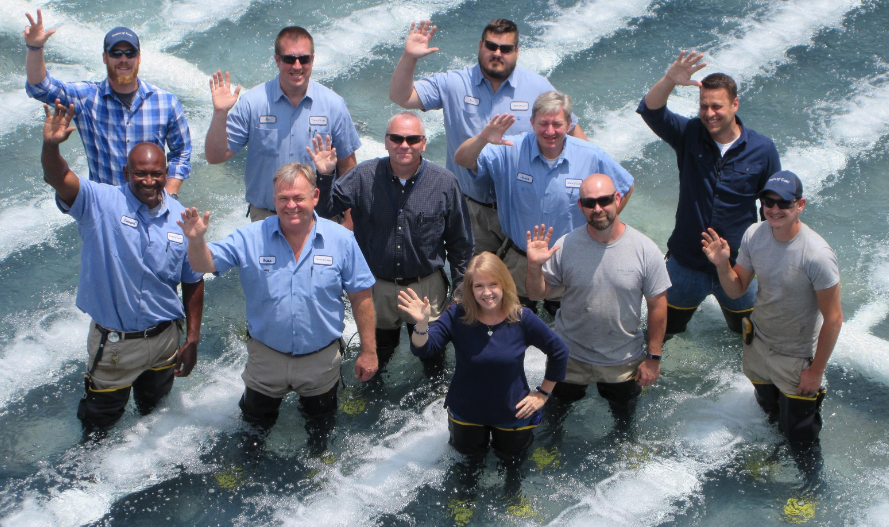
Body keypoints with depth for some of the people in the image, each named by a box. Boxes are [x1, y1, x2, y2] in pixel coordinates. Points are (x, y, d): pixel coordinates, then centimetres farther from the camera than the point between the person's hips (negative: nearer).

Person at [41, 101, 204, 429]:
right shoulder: (101, 204, -15)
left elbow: (193, 283, 2)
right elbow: (57, 179, -33)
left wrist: (193, 341, 1)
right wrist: (51, 145, -54)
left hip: (164, 339, 3)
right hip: (113, 343, -3)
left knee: (157, 408, 25)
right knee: (101, 417, 15)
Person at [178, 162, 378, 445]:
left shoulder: (341, 239, -11)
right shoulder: (250, 239, -10)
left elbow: (361, 297, -6)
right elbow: (206, 264, -12)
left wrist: (368, 351, -5)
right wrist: (196, 240, -35)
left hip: (321, 360, 0)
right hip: (266, 357, 1)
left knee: (320, 432, 21)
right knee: (255, 424, 21)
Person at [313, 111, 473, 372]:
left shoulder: (445, 183, -9)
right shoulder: (364, 176, -8)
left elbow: (460, 242, -1)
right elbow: (325, 209, -7)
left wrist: (462, 287, 1)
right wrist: (323, 176, -24)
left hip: (427, 288, -1)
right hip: (377, 289, 1)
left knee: (432, 358, 17)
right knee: (374, 362, 21)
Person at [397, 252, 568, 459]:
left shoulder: (522, 319, -21)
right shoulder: (457, 316, -21)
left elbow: (559, 352, -8)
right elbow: (423, 349, -26)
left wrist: (543, 393, -4)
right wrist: (422, 324, -47)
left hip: (511, 412, 0)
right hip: (466, 410, 1)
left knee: (511, 454, 25)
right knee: (470, 453, 26)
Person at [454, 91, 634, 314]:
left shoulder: (592, 157, -11)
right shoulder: (511, 150, -13)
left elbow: (626, 188, 4)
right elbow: (463, 160, -21)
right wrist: (483, 139, -41)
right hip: (518, 263, 0)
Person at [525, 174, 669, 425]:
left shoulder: (645, 249, -17)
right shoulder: (566, 246, -16)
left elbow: (657, 305, -9)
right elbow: (537, 293, -7)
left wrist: (653, 357, -6)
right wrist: (534, 266, -29)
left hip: (624, 363, 0)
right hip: (570, 357, 1)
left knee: (624, 418, 24)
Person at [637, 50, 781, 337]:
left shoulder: (762, 150, -11)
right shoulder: (689, 135, -10)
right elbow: (650, 111, -27)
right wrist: (670, 81, -45)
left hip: (737, 267, 0)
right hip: (686, 262, 0)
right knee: (664, 330, 17)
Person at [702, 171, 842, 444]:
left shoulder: (817, 255, -30)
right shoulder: (754, 234, -13)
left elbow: (833, 318, -21)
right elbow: (737, 290, -3)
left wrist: (817, 371, -14)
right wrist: (722, 265, -23)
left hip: (797, 357, -4)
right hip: (758, 343, 5)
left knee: (799, 437, 9)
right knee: (768, 408, 26)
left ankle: (815, 391, 36)